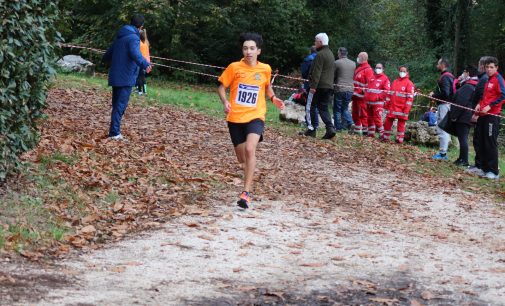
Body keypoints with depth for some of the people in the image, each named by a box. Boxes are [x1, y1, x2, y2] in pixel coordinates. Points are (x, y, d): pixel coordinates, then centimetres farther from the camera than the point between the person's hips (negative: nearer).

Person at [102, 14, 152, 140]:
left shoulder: (120, 37, 16)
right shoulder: (133, 38, -11)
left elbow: (108, 54, 30)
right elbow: (135, 54, -33)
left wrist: (105, 59, 53)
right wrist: (145, 64, -49)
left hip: (115, 76, 9)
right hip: (126, 78, -9)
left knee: (116, 104, 16)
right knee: (121, 105, -7)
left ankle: (114, 131, 21)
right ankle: (114, 133, -9)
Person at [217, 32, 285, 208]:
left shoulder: (265, 69, 1)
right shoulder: (234, 67, -4)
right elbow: (221, 87, 4)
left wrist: (273, 98, 2)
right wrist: (225, 102, -14)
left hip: (255, 116, -1)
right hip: (235, 118, 1)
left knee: (250, 149, -25)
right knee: (242, 158, 9)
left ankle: (246, 193, -24)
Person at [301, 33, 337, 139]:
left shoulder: (320, 55, -11)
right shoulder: (331, 54, 19)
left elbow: (317, 72, -19)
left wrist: (313, 86, -22)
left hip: (319, 86, -8)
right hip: (329, 86, 8)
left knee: (311, 107, 2)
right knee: (323, 108, 8)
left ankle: (311, 130, 3)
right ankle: (330, 128, -9)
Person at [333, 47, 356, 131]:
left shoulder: (337, 63, -7)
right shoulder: (353, 64, 9)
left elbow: (333, 76, 0)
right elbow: (354, 76, 12)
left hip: (339, 89, -5)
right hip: (350, 89, 5)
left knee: (337, 109, 4)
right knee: (345, 108, 18)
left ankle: (338, 127, 3)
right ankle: (350, 122, -1)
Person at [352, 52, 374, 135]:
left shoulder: (368, 70, -11)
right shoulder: (358, 69, 17)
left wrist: (364, 91, -21)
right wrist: (353, 92, 20)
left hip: (362, 96, -9)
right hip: (355, 95, 9)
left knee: (363, 113, -5)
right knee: (355, 114, 14)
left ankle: (365, 130, 0)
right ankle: (357, 130, 22)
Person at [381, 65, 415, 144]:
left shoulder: (409, 83, -4)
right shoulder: (395, 82, 14)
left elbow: (410, 97, -9)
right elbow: (390, 94, 17)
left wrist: (406, 109, -15)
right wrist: (387, 104, 11)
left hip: (402, 108, -5)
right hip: (392, 107, 5)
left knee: (401, 123, 0)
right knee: (388, 121, 7)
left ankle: (399, 139, 5)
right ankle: (386, 137, 17)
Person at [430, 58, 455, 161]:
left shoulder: (445, 77, -14)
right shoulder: (450, 76, 17)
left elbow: (445, 93, -23)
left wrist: (434, 95, -9)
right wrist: (435, 94, 12)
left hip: (443, 105, -11)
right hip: (448, 103, 11)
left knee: (442, 129, -9)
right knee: (444, 129, 14)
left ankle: (442, 153, -9)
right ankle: (443, 152, 18)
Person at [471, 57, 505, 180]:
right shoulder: (488, 80, 19)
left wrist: (489, 106, -17)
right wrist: (479, 105, 9)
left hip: (492, 115, -8)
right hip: (483, 115, 8)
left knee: (491, 144, -9)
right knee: (482, 143, 8)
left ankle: (494, 172, -6)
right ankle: (485, 169, 14)